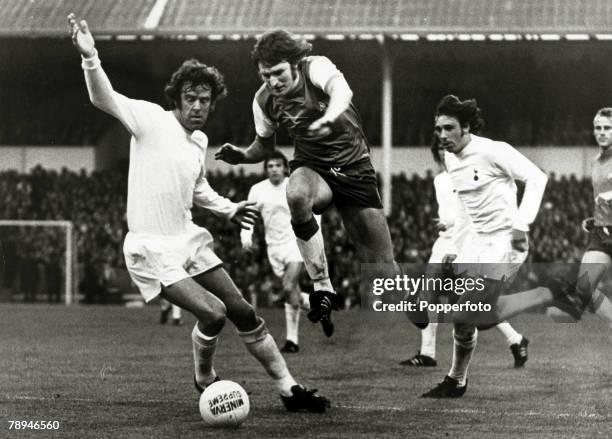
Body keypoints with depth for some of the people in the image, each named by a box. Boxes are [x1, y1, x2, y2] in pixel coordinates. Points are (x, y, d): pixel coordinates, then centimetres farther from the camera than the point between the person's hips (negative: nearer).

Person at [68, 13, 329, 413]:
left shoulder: (200, 141, 10)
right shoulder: (152, 119, -11)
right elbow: (104, 99, -28)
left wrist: (228, 209, 15)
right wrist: (90, 57, -44)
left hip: (188, 239, 7)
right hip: (151, 248, -7)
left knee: (242, 312, 6)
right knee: (212, 312, -19)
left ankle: (289, 390, 16)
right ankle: (204, 378, 10)